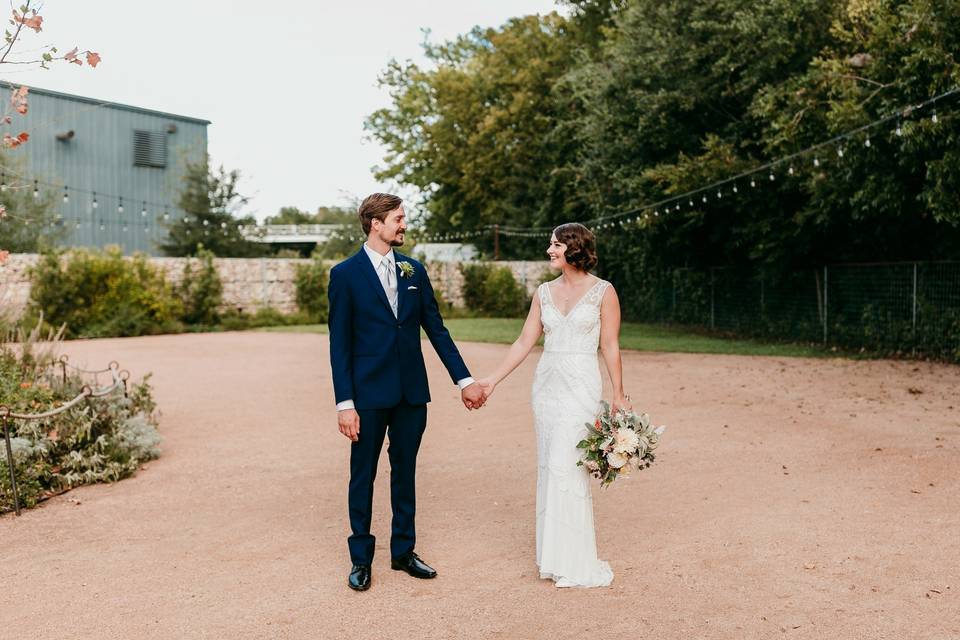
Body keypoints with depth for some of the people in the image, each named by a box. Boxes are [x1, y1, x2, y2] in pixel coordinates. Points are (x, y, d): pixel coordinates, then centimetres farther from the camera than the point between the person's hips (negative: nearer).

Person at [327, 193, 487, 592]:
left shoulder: (413, 270, 7)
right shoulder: (346, 274, -5)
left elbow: (436, 329, 9)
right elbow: (340, 344, -7)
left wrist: (464, 379, 6)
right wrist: (344, 403, -12)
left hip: (412, 392, 4)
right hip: (369, 393, -4)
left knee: (405, 471, 13)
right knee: (363, 475, 7)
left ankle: (403, 551, 27)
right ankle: (361, 560, 21)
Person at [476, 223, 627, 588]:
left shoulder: (603, 292, -3)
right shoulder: (544, 293, 10)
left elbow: (610, 347, -3)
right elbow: (524, 343, 9)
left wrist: (618, 395, -6)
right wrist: (492, 380, 4)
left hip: (581, 386, -5)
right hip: (546, 383, 5)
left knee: (566, 466, -9)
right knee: (549, 467, 8)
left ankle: (575, 562, 4)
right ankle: (556, 556, 19)